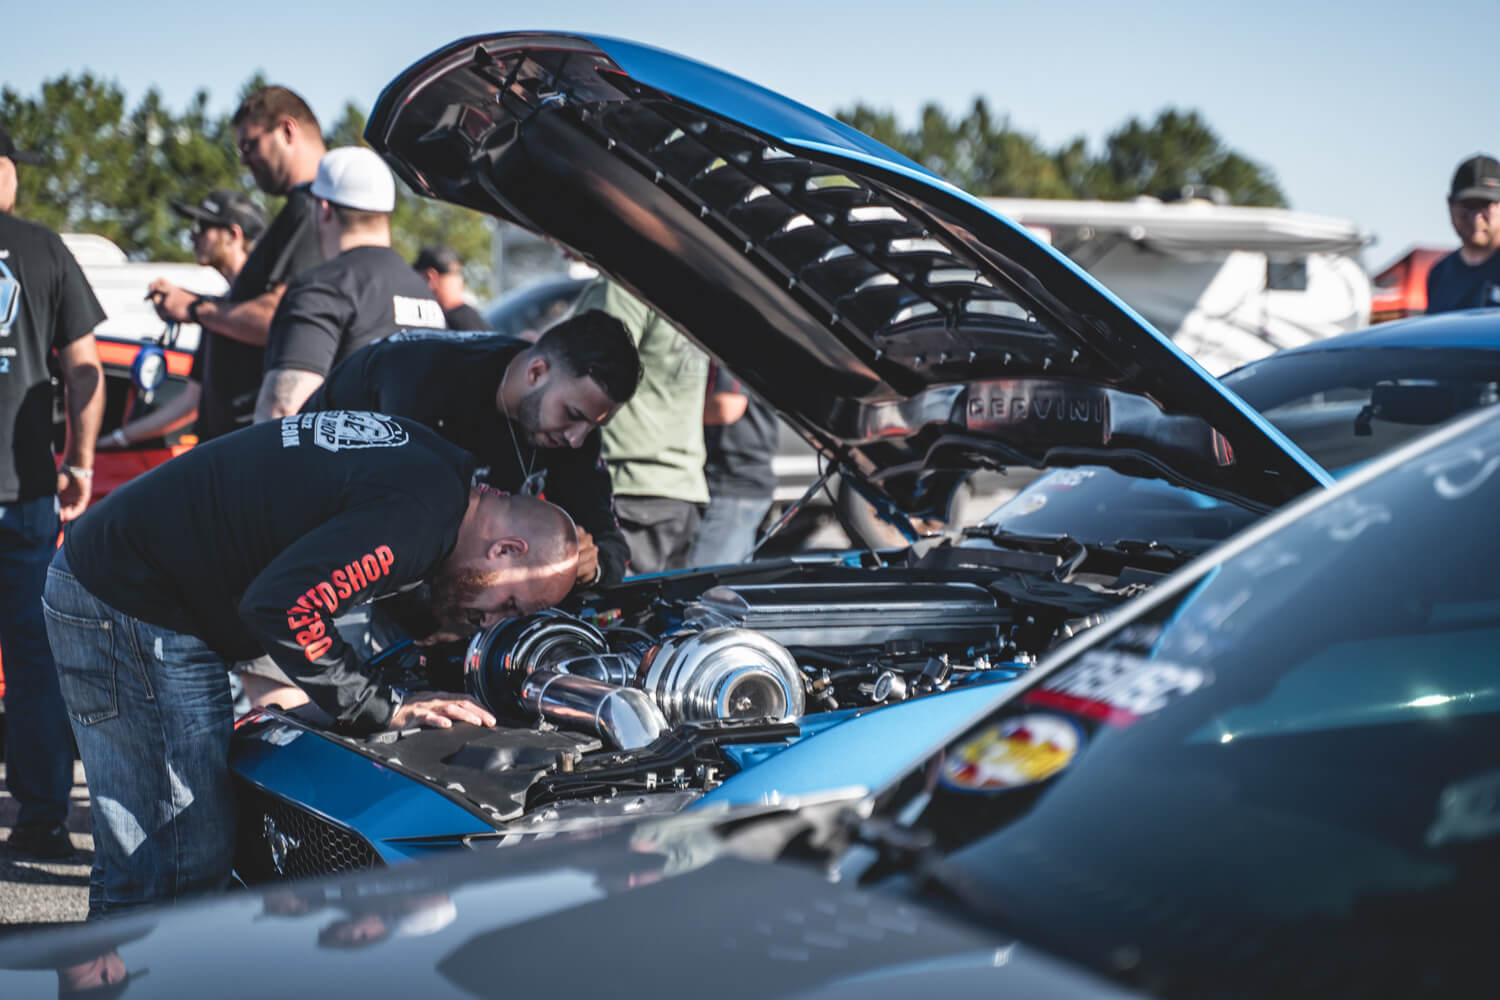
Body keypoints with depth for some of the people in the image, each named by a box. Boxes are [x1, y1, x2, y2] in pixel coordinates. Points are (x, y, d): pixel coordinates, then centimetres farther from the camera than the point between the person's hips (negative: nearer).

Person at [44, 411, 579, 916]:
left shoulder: (430, 460, 9)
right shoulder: (424, 506, -21)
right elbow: (283, 604, -29)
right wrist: (383, 709, -19)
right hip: (129, 603, -10)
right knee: (184, 866, -8)